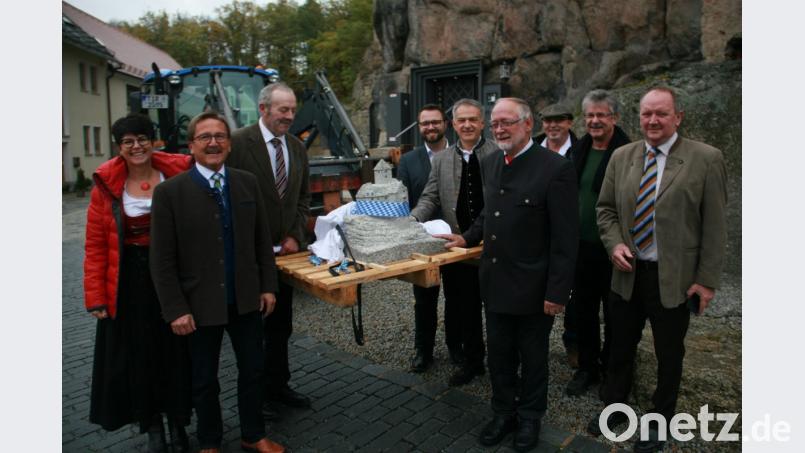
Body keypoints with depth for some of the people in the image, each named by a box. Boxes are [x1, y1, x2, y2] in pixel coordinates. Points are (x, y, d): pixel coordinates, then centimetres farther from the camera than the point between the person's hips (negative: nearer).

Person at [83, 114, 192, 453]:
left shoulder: (179, 173, -5)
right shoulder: (106, 186, -4)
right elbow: (95, 246, -3)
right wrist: (96, 297, -6)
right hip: (128, 284, 0)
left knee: (176, 353, 12)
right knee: (138, 357, 12)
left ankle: (177, 424, 34)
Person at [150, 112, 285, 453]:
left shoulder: (248, 183, 0)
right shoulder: (170, 192, -11)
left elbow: (263, 240, 5)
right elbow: (162, 260, -10)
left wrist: (268, 286, 2)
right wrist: (175, 309, -13)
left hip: (246, 299, 3)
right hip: (200, 304, -3)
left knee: (253, 371, 15)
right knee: (204, 380, 16)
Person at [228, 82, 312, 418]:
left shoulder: (298, 148, 9)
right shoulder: (238, 143, -11)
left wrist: (295, 237, 0)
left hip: (287, 251, 6)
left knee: (281, 326, 16)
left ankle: (278, 385, 32)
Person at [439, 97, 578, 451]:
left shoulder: (556, 168, -16)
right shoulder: (489, 163, 6)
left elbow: (565, 239, -16)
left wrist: (557, 292, -17)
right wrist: (467, 237, 8)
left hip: (533, 287, -5)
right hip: (494, 282, 6)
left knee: (532, 358, 15)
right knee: (499, 355, 17)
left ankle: (530, 418, 36)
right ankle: (504, 413, 37)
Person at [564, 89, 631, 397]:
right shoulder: (576, 152, 6)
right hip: (581, 245, 5)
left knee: (614, 313, 12)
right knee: (583, 309, 14)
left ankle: (613, 369, 31)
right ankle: (587, 368, 29)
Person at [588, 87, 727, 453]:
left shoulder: (706, 159, -8)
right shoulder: (621, 157, 3)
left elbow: (714, 226, -7)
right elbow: (605, 209, 9)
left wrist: (707, 280, -9)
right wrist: (614, 244, -8)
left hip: (674, 278, -3)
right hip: (627, 273, 3)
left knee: (669, 356, 14)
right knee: (620, 349, 17)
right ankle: (614, 408, 37)